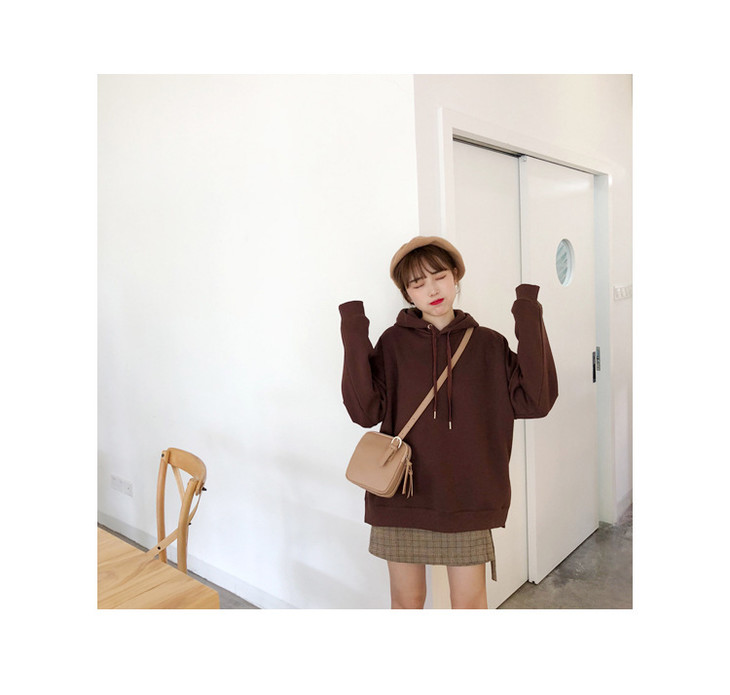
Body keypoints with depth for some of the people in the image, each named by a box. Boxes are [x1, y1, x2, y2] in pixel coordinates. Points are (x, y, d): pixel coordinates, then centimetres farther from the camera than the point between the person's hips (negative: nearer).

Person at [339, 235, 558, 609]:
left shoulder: (488, 345, 0)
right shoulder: (393, 343, -2)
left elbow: (535, 400, -11)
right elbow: (365, 411, -12)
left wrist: (530, 325, -14)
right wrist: (354, 339, -19)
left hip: (468, 498, 0)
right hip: (402, 495, 0)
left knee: (470, 603, 12)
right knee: (406, 600, 16)